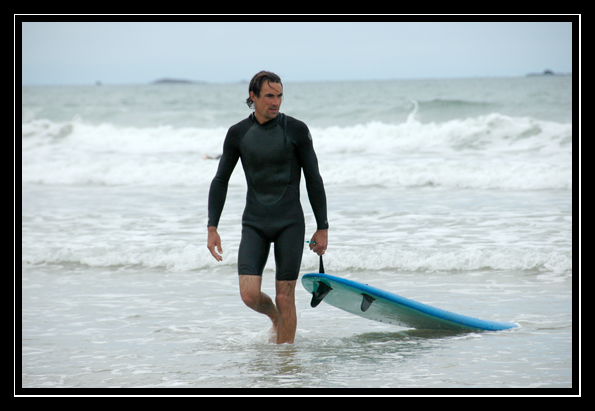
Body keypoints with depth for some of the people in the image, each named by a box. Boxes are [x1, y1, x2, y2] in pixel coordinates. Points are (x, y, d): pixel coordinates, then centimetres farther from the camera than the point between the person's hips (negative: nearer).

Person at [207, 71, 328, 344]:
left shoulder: (295, 130, -3)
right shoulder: (238, 134, 2)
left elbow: (313, 180, 2)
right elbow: (220, 181, 9)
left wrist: (322, 228, 0)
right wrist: (212, 229, 2)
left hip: (290, 223, -2)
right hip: (254, 224, 2)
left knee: (285, 298, -4)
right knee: (249, 294, -10)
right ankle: (274, 317, 23)